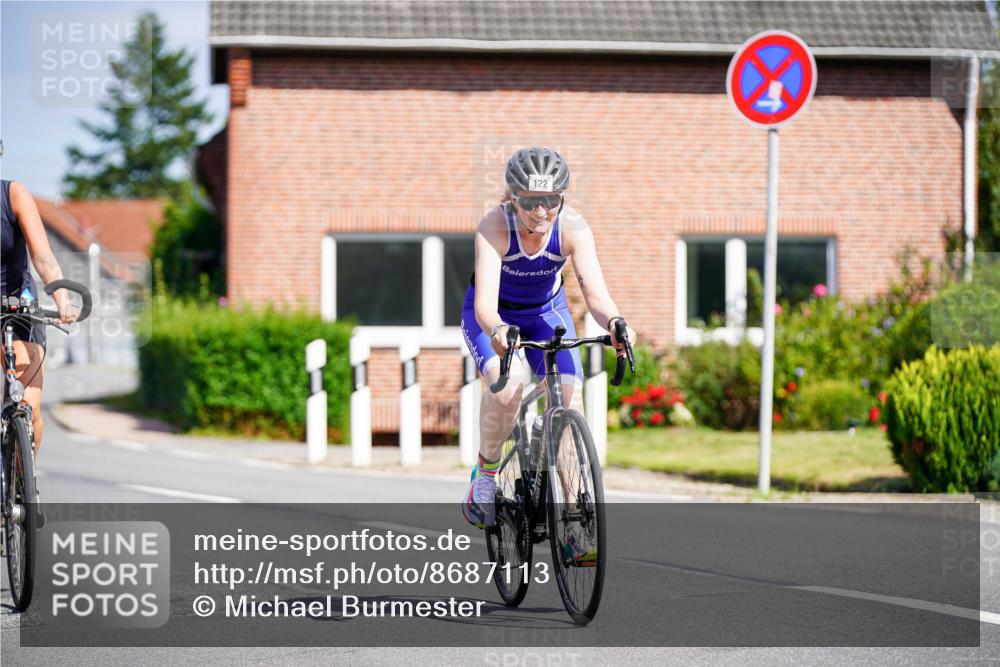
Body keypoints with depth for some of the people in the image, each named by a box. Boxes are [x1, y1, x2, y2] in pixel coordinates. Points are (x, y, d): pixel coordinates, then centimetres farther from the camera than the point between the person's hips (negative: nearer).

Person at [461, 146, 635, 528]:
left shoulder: (573, 228, -29)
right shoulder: (494, 228, -34)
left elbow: (595, 292, -38)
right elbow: (485, 301, -44)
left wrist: (614, 323, -60)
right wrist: (496, 332, -66)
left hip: (547, 311, 2)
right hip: (494, 316, -2)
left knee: (566, 402, -16)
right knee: (507, 385, -31)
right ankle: (485, 472, -6)